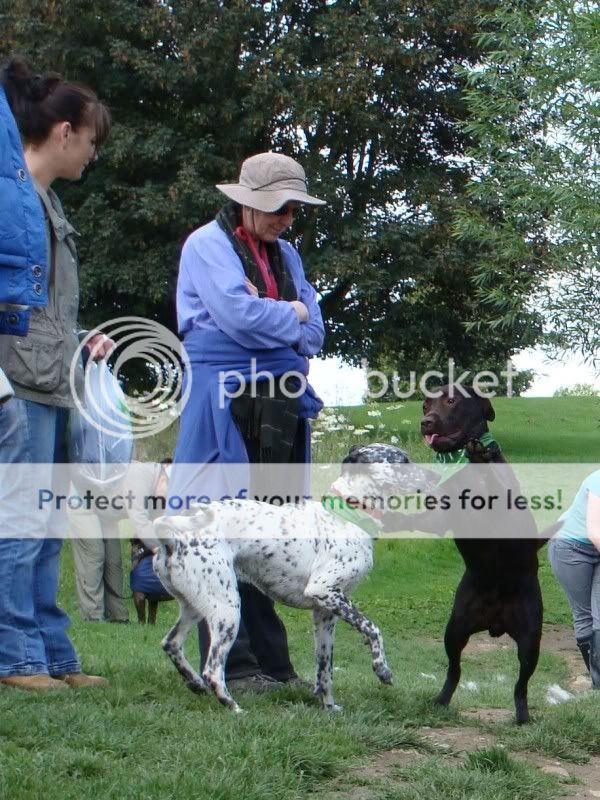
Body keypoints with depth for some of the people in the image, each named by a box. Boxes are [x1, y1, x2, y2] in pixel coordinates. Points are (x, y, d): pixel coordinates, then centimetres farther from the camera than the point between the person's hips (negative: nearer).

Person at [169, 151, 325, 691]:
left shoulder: (286, 255, 20)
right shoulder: (208, 244, 0)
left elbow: (313, 333, 11)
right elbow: (237, 314, -14)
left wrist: (267, 320, -4)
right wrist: (291, 316, 1)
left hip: (279, 404, 6)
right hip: (225, 404, -6)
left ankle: (270, 659, 10)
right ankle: (230, 663, -4)